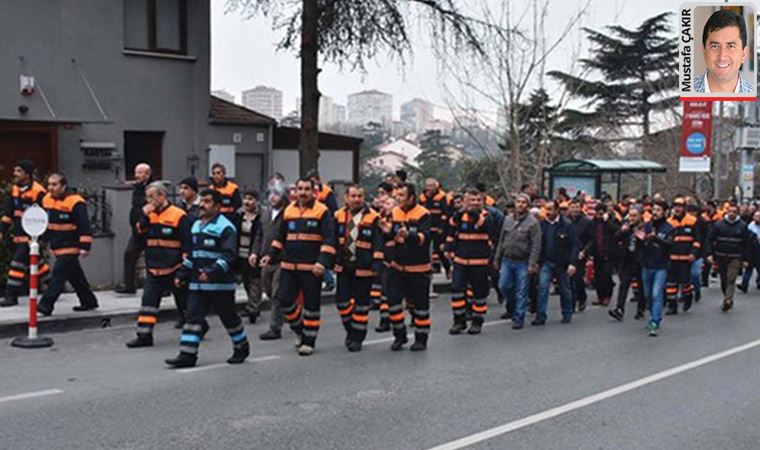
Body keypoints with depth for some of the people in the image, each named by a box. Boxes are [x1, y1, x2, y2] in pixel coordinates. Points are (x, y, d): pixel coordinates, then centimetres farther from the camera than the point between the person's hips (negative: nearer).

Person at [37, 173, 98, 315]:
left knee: (58, 274, -13)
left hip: (70, 247, -8)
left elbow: (84, 226, -20)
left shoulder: (75, 202, -17)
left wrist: (85, 246, -23)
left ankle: (46, 305, -13)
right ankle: (89, 301, 27)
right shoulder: (47, 200, 7)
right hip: (56, 247, 9)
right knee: (74, 276, 16)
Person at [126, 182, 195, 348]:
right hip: (154, 270, 6)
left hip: (174, 270, -5)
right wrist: (144, 216, -11)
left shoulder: (178, 216, -12)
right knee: (148, 301, -1)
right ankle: (144, 335, 2)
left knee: (185, 301, 8)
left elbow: (187, 242, -12)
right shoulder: (149, 215, 10)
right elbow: (139, 233, 2)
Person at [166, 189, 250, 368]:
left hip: (220, 284, -7)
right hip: (197, 284, 7)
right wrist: (182, 274, 16)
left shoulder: (225, 227, -11)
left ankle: (242, 347, 26)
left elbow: (229, 255, -20)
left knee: (229, 317, 6)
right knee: (193, 316, 0)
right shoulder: (196, 226, 15)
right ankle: (187, 355, 0)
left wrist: (212, 272, -31)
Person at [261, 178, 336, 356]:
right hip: (288, 266, 4)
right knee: (285, 300, 1)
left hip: (312, 268, -4)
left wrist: (323, 261, -20)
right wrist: (270, 254, 9)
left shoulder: (322, 211, -4)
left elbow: (329, 239, -10)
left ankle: (309, 341, 15)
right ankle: (299, 329, 26)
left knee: (311, 304, 3)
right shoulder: (289, 211, 11)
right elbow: (280, 237, 20)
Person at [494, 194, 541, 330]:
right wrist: (497, 258, 13)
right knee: (504, 286, 4)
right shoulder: (507, 219, 8)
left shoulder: (532, 222, -7)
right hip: (507, 260, 5)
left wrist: (532, 263, -16)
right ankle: (512, 307, 30)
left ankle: (518, 318, 9)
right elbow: (501, 240, 15)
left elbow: (536, 245, -11)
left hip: (522, 262, -4)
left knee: (521, 292, 0)